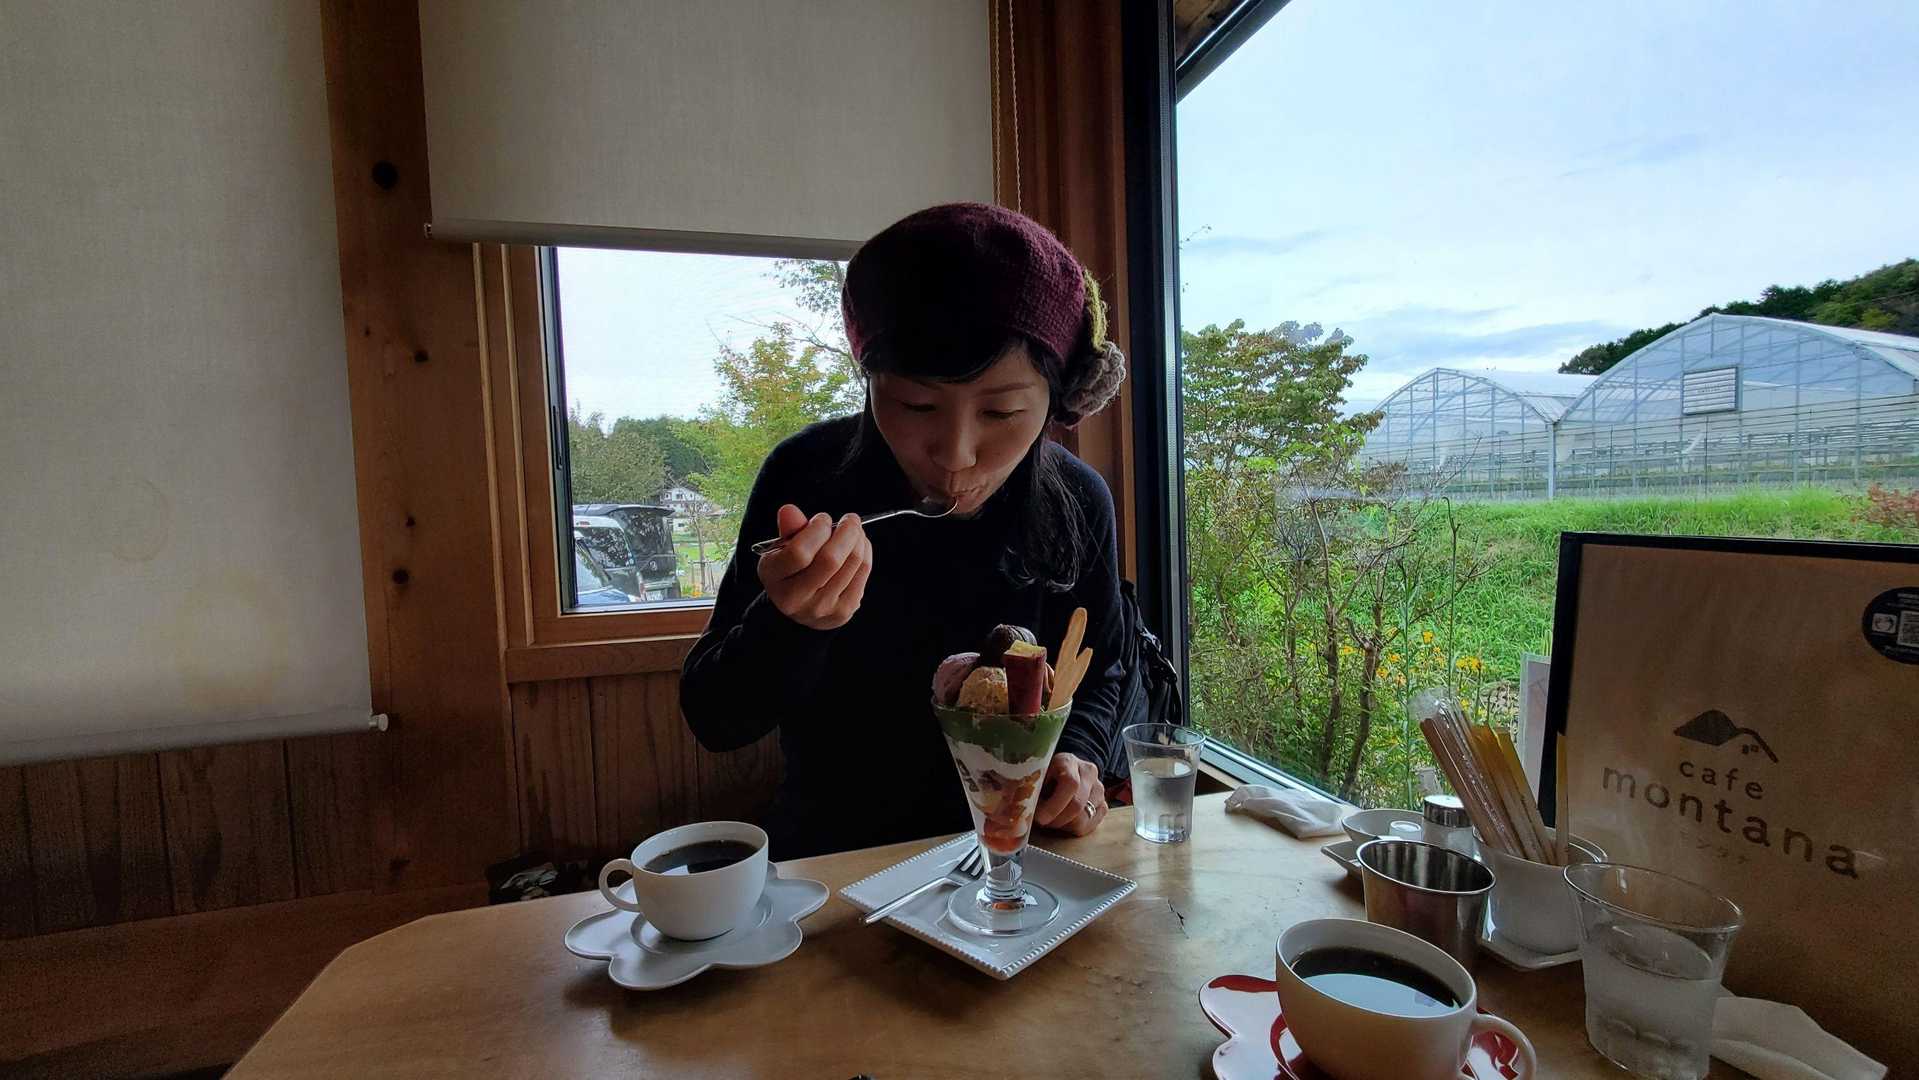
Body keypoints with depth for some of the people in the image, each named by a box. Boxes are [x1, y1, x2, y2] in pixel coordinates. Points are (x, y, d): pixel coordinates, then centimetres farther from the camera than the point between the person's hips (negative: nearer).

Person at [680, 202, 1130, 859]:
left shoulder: (1079, 503, -10)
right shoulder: (805, 475, -16)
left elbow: (1098, 675, 8)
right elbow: (713, 721, -12)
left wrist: (1077, 755, -12)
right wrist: (788, 622, -31)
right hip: (833, 852, -1)